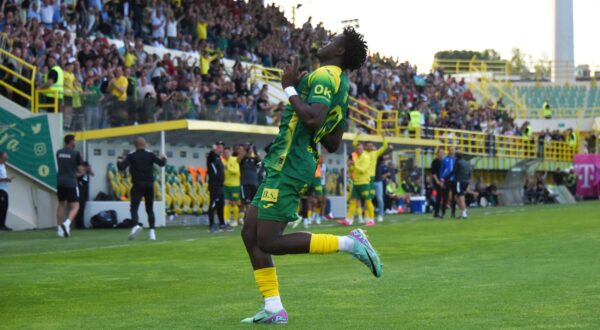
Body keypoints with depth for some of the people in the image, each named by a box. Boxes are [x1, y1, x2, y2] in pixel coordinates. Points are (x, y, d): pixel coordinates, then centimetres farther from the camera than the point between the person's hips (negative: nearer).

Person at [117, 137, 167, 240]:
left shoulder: (131, 156, -1)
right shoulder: (150, 155, 3)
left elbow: (122, 167, -7)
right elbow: (161, 163, -1)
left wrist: (119, 162, 15)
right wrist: (164, 158, 21)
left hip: (137, 185, -3)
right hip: (149, 185, 3)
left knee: (134, 207, -7)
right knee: (150, 209, 13)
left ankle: (136, 225, -35)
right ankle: (152, 231, 3)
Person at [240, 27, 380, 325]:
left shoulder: (325, 75, -11)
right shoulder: (341, 88, 19)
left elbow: (313, 118, -29)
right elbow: (332, 144, 23)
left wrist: (290, 89, -15)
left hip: (288, 166, -10)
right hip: (282, 165, 10)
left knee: (269, 243, -11)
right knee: (250, 233, 9)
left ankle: (349, 243, -9)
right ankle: (273, 309, 7)